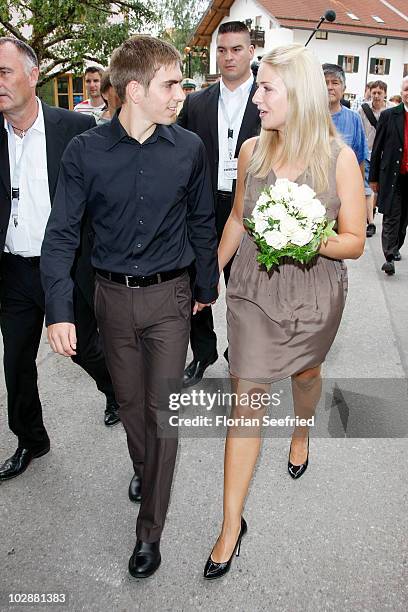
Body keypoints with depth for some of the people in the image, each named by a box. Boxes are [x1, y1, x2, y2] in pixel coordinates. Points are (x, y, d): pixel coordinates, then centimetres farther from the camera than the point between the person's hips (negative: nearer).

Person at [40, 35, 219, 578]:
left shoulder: (189, 148, -5)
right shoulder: (85, 152, -8)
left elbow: (202, 224, 6)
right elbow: (61, 234, -7)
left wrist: (207, 286, 13)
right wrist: (59, 311, -15)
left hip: (169, 295, 0)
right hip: (113, 296, 1)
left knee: (162, 411, 1)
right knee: (130, 402, 17)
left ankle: (150, 530, 18)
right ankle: (143, 468, 48)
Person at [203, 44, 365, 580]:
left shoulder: (339, 158, -12)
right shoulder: (252, 150, -4)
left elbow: (355, 242, -8)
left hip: (313, 294, -1)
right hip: (253, 289, 1)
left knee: (306, 373, 23)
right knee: (246, 395, 0)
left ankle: (302, 431, 60)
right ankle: (233, 521, 12)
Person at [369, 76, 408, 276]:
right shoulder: (388, 115, 1)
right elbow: (377, 148, 2)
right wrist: (374, 177, 0)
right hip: (392, 177, -2)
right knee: (391, 217, -5)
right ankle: (389, 257, -7)